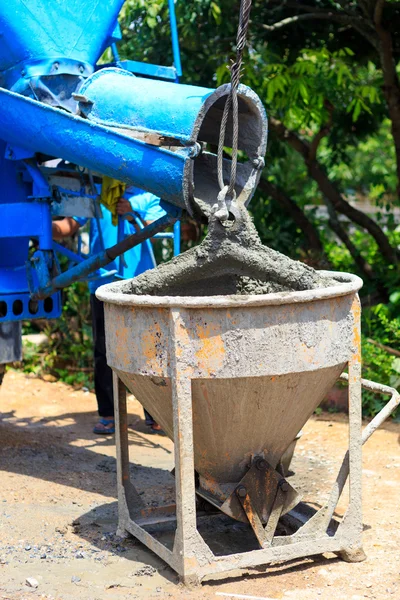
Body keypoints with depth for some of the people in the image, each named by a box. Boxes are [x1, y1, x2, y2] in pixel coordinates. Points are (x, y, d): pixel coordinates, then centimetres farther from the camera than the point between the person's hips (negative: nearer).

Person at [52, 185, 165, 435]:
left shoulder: (148, 196, 7)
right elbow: (68, 227, -2)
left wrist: (132, 215, -27)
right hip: (104, 285, 1)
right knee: (105, 353, 5)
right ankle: (108, 413, 14)